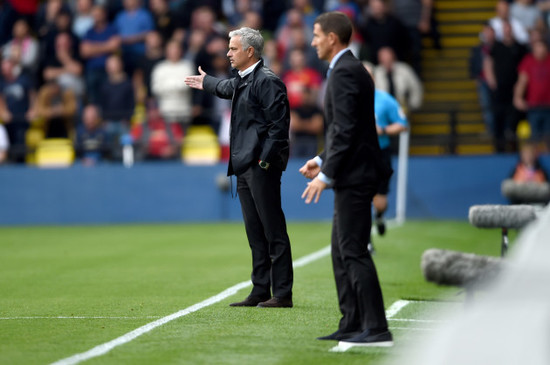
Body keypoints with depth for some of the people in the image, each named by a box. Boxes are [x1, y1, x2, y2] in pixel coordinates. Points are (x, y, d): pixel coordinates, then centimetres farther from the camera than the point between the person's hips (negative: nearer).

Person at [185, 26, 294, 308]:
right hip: (244, 167, 10)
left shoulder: (267, 81, -12)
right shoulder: (242, 80, 17)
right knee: (255, 232, 11)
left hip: (262, 167, -10)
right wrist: (206, 83, 61)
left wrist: (265, 160, -21)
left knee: (273, 231, -7)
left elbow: (279, 124, -18)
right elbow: (228, 88, 43)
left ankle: (283, 294, -5)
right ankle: (260, 292, 15)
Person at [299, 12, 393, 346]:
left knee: (354, 252, -10)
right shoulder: (351, 69, 18)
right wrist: (322, 161, 18)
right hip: (352, 175, 11)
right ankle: (353, 325, 17)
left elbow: (346, 130, -21)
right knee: (342, 252, 14)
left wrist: (326, 175, -19)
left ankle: (377, 330, -10)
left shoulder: (345, 72, -15)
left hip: (354, 176, -11)